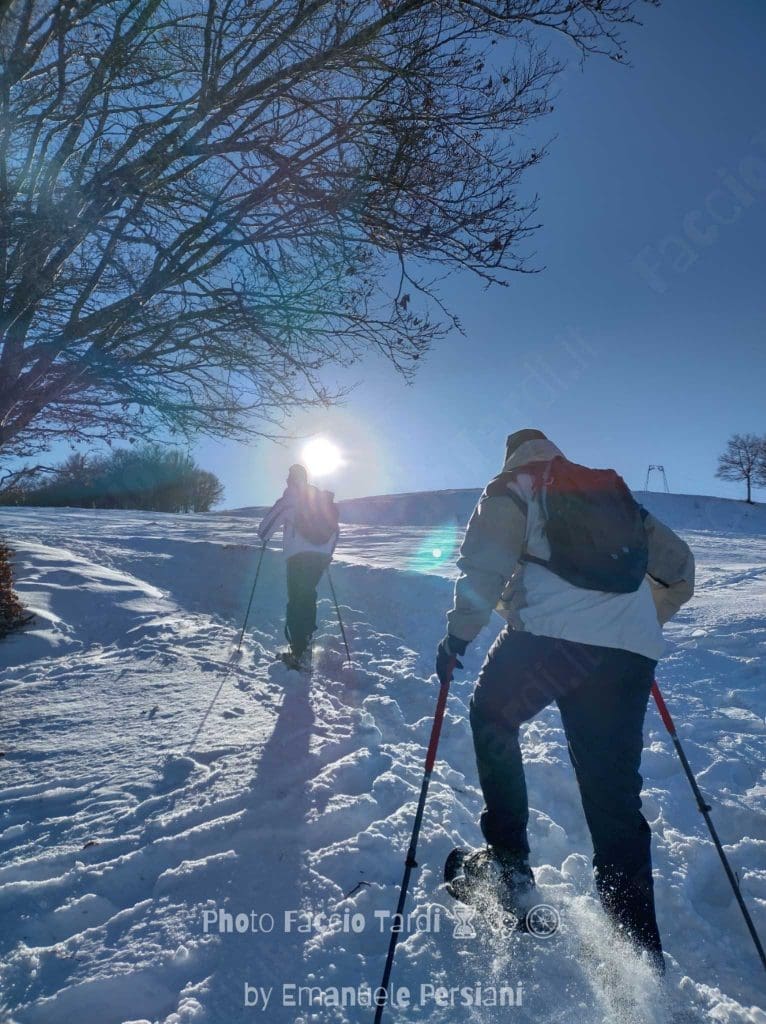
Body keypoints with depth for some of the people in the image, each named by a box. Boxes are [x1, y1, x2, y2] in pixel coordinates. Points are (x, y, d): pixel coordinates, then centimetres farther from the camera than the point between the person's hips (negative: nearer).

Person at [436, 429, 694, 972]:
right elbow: (679, 567, 30)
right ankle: (640, 950, 14)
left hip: (550, 636, -5)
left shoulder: (512, 488, 12)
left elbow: (483, 569, -2)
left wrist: (457, 637, 8)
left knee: (493, 717, 23)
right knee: (615, 797, 12)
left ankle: (509, 859, 22)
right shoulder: (617, 494, 27)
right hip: (631, 654, 5)